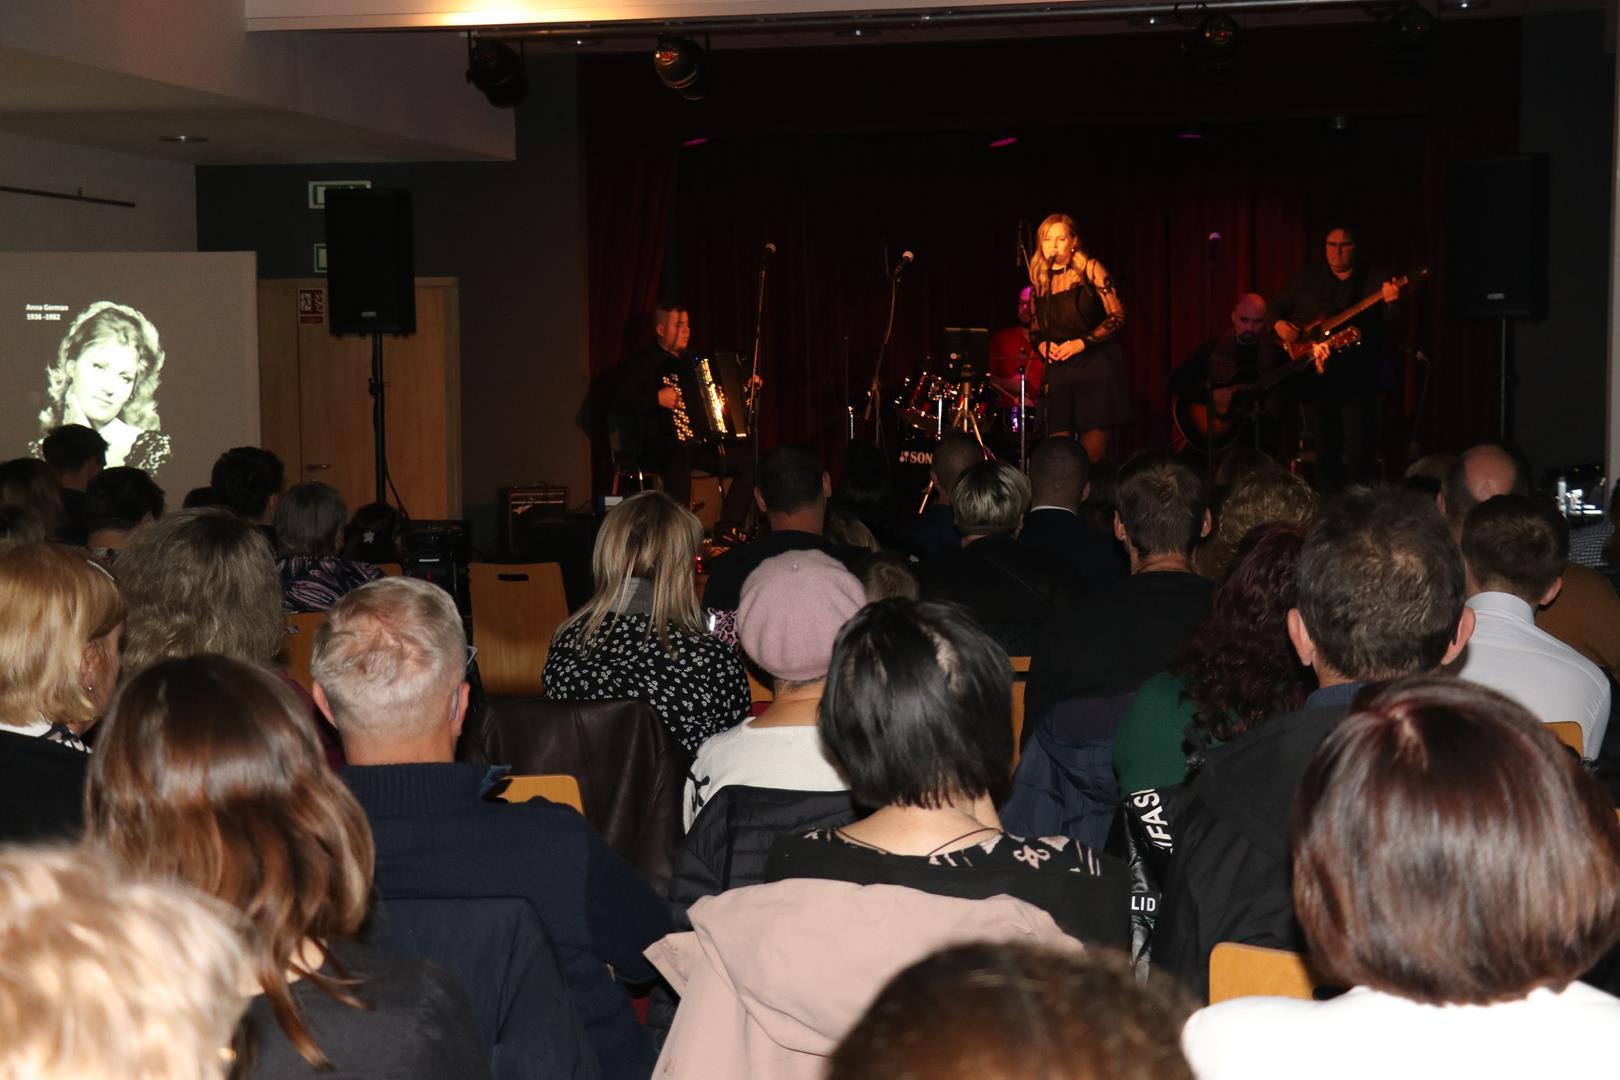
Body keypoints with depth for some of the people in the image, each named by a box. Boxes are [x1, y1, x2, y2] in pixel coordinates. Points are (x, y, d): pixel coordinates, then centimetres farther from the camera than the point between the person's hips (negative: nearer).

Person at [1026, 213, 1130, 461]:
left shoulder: (1090, 270, 1)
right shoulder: (1040, 281, 13)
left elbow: (1117, 316, -4)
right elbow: (1035, 329, 22)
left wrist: (1082, 343, -12)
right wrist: (1042, 345, -1)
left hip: (1096, 366, -3)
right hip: (1059, 371, 4)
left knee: (1093, 453, -5)